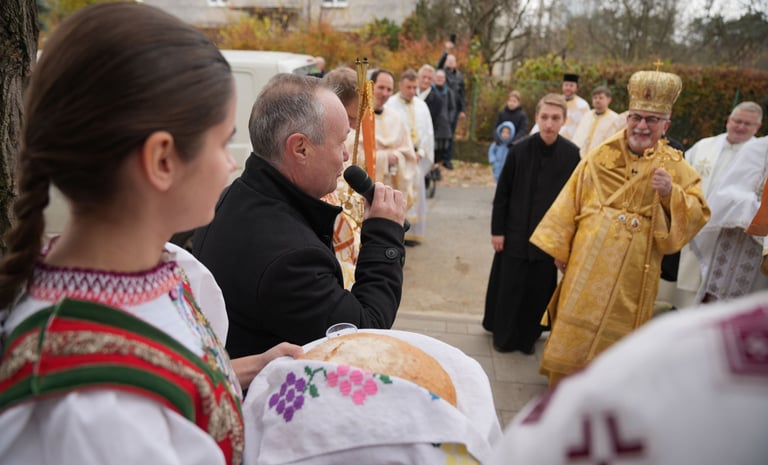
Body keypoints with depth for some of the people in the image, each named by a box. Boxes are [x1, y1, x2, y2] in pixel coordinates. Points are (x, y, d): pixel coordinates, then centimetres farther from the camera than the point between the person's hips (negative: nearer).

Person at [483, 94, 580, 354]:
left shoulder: (572, 154, -7)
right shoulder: (520, 150, -9)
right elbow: (502, 193, -4)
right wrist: (497, 230, -4)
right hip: (516, 232, -1)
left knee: (539, 289, 11)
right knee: (509, 286, 9)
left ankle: (527, 336, 30)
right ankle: (504, 335, 29)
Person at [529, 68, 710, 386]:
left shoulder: (676, 167, 2)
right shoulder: (600, 158, 1)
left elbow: (698, 215, -2)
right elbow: (570, 203, 3)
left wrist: (671, 193, -21)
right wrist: (559, 248, 2)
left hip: (634, 273, 0)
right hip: (589, 264, 0)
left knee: (616, 334, 10)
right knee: (575, 331, 6)